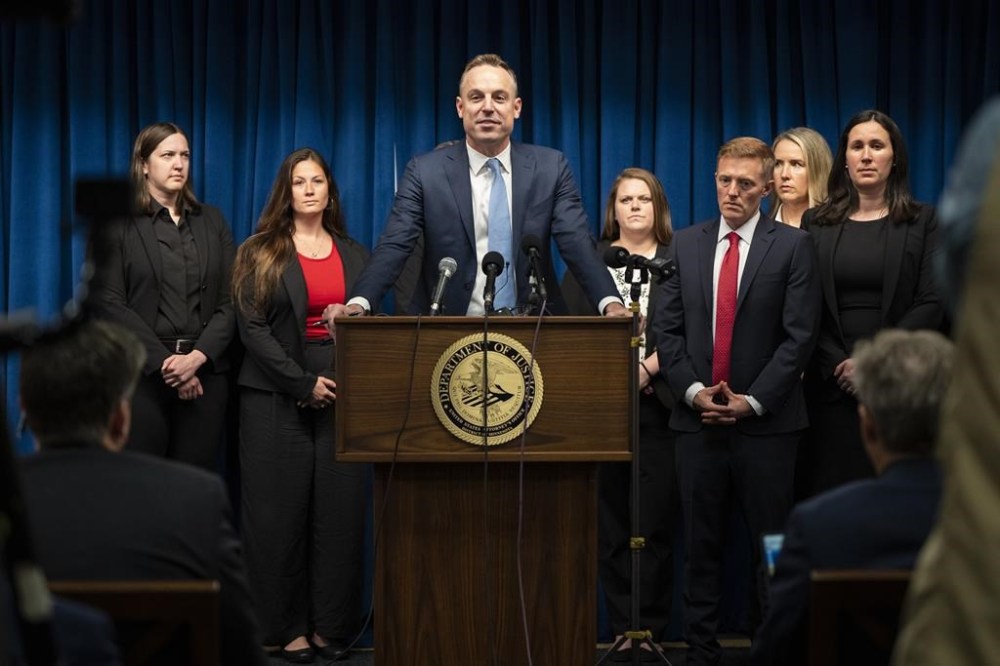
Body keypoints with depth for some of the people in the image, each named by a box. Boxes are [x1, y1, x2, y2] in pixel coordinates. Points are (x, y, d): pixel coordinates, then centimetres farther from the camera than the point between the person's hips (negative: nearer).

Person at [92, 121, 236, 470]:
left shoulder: (212, 221, 14)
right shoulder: (117, 225, 3)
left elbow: (231, 301, 7)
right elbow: (110, 303, -5)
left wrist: (197, 357, -9)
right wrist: (165, 362, -13)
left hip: (205, 373, 3)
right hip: (142, 373, -3)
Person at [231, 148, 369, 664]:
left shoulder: (354, 255, 14)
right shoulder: (260, 254, 3)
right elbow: (252, 328, -6)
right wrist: (303, 383, -13)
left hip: (341, 395, 3)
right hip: (277, 398, -3)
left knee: (340, 513, -1)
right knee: (282, 514, -3)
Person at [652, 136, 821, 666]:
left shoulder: (792, 246, 0)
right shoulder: (685, 245, 10)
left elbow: (799, 335, -5)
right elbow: (666, 328, 8)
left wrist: (752, 400, -11)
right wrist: (694, 391, -6)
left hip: (766, 422, -3)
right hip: (698, 418, 3)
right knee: (700, 543, 6)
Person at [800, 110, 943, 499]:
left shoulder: (922, 222, 6)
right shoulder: (816, 224, 10)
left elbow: (932, 304, -3)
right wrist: (839, 365, -10)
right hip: (831, 386, 1)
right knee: (829, 492, -2)